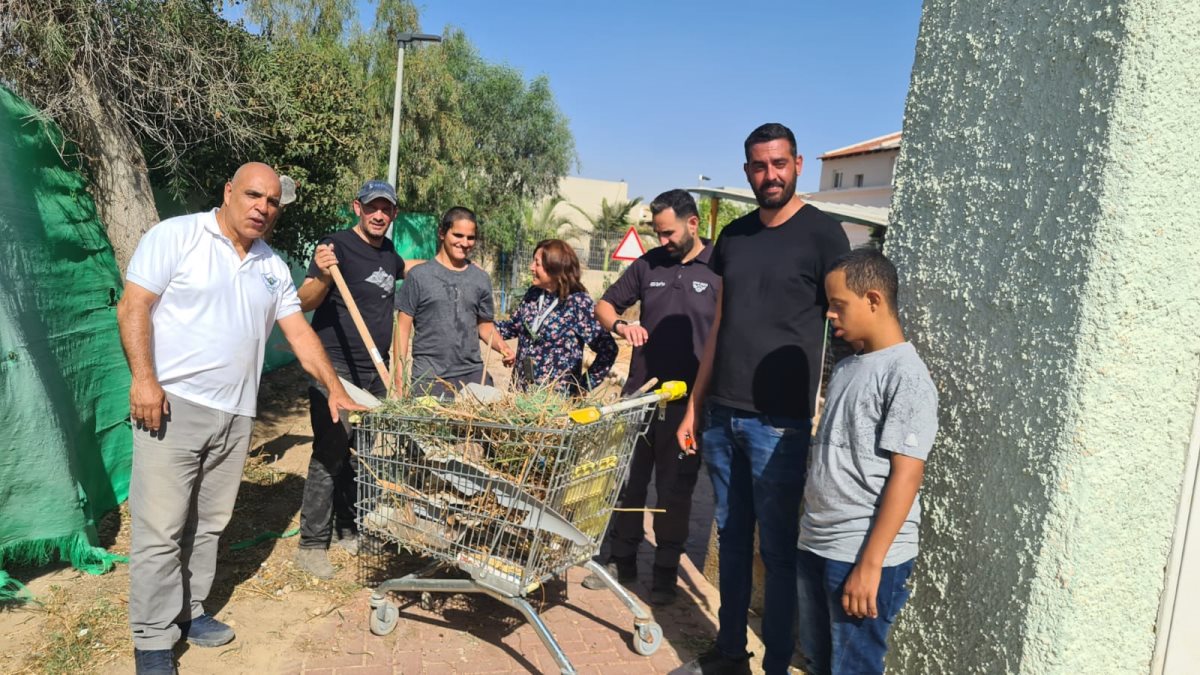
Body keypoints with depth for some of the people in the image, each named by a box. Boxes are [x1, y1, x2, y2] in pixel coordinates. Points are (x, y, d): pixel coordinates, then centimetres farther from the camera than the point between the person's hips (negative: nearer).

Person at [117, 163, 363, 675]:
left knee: (209, 523, 12)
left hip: (235, 413, 6)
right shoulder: (177, 235, -3)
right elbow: (133, 307, -7)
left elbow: (299, 333, 13)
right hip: (172, 402, -5)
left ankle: (188, 610, 28)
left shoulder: (273, 268, 13)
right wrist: (143, 379, -16)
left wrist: (335, 389, 6)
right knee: (160, 528, -2)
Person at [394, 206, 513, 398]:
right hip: (428, 377, -3)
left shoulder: (481, 279, 10)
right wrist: (399, 376, -5)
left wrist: (502, 347, -3)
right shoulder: (419, 275, 0)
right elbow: (403, 326, 1)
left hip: (473, 374, 3)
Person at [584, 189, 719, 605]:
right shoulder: (649, 264, 8)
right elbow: (604, 305, 15)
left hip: (689, 399, -4)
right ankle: (622, 559, 28)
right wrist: (620, 325, -9)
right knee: (629, 479, 12)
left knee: (675, 488, 8)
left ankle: (666, 570, 23)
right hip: (641, 392, 4)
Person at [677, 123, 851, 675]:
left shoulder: (822, 234, -5)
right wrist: (694, 406, 15)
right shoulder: (733, 236, 12)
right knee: (731, 540, 14)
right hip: (721, 416, 5)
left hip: (780, 422, -5)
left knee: (778, 552, 5)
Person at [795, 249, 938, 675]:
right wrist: (809, 534, 16)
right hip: (815, 545, 8)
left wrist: (870, 564, -19)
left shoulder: (906, 376, -14)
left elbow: (905, 476, -18)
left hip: (863, 555, -8)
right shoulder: (846, 367, 10)